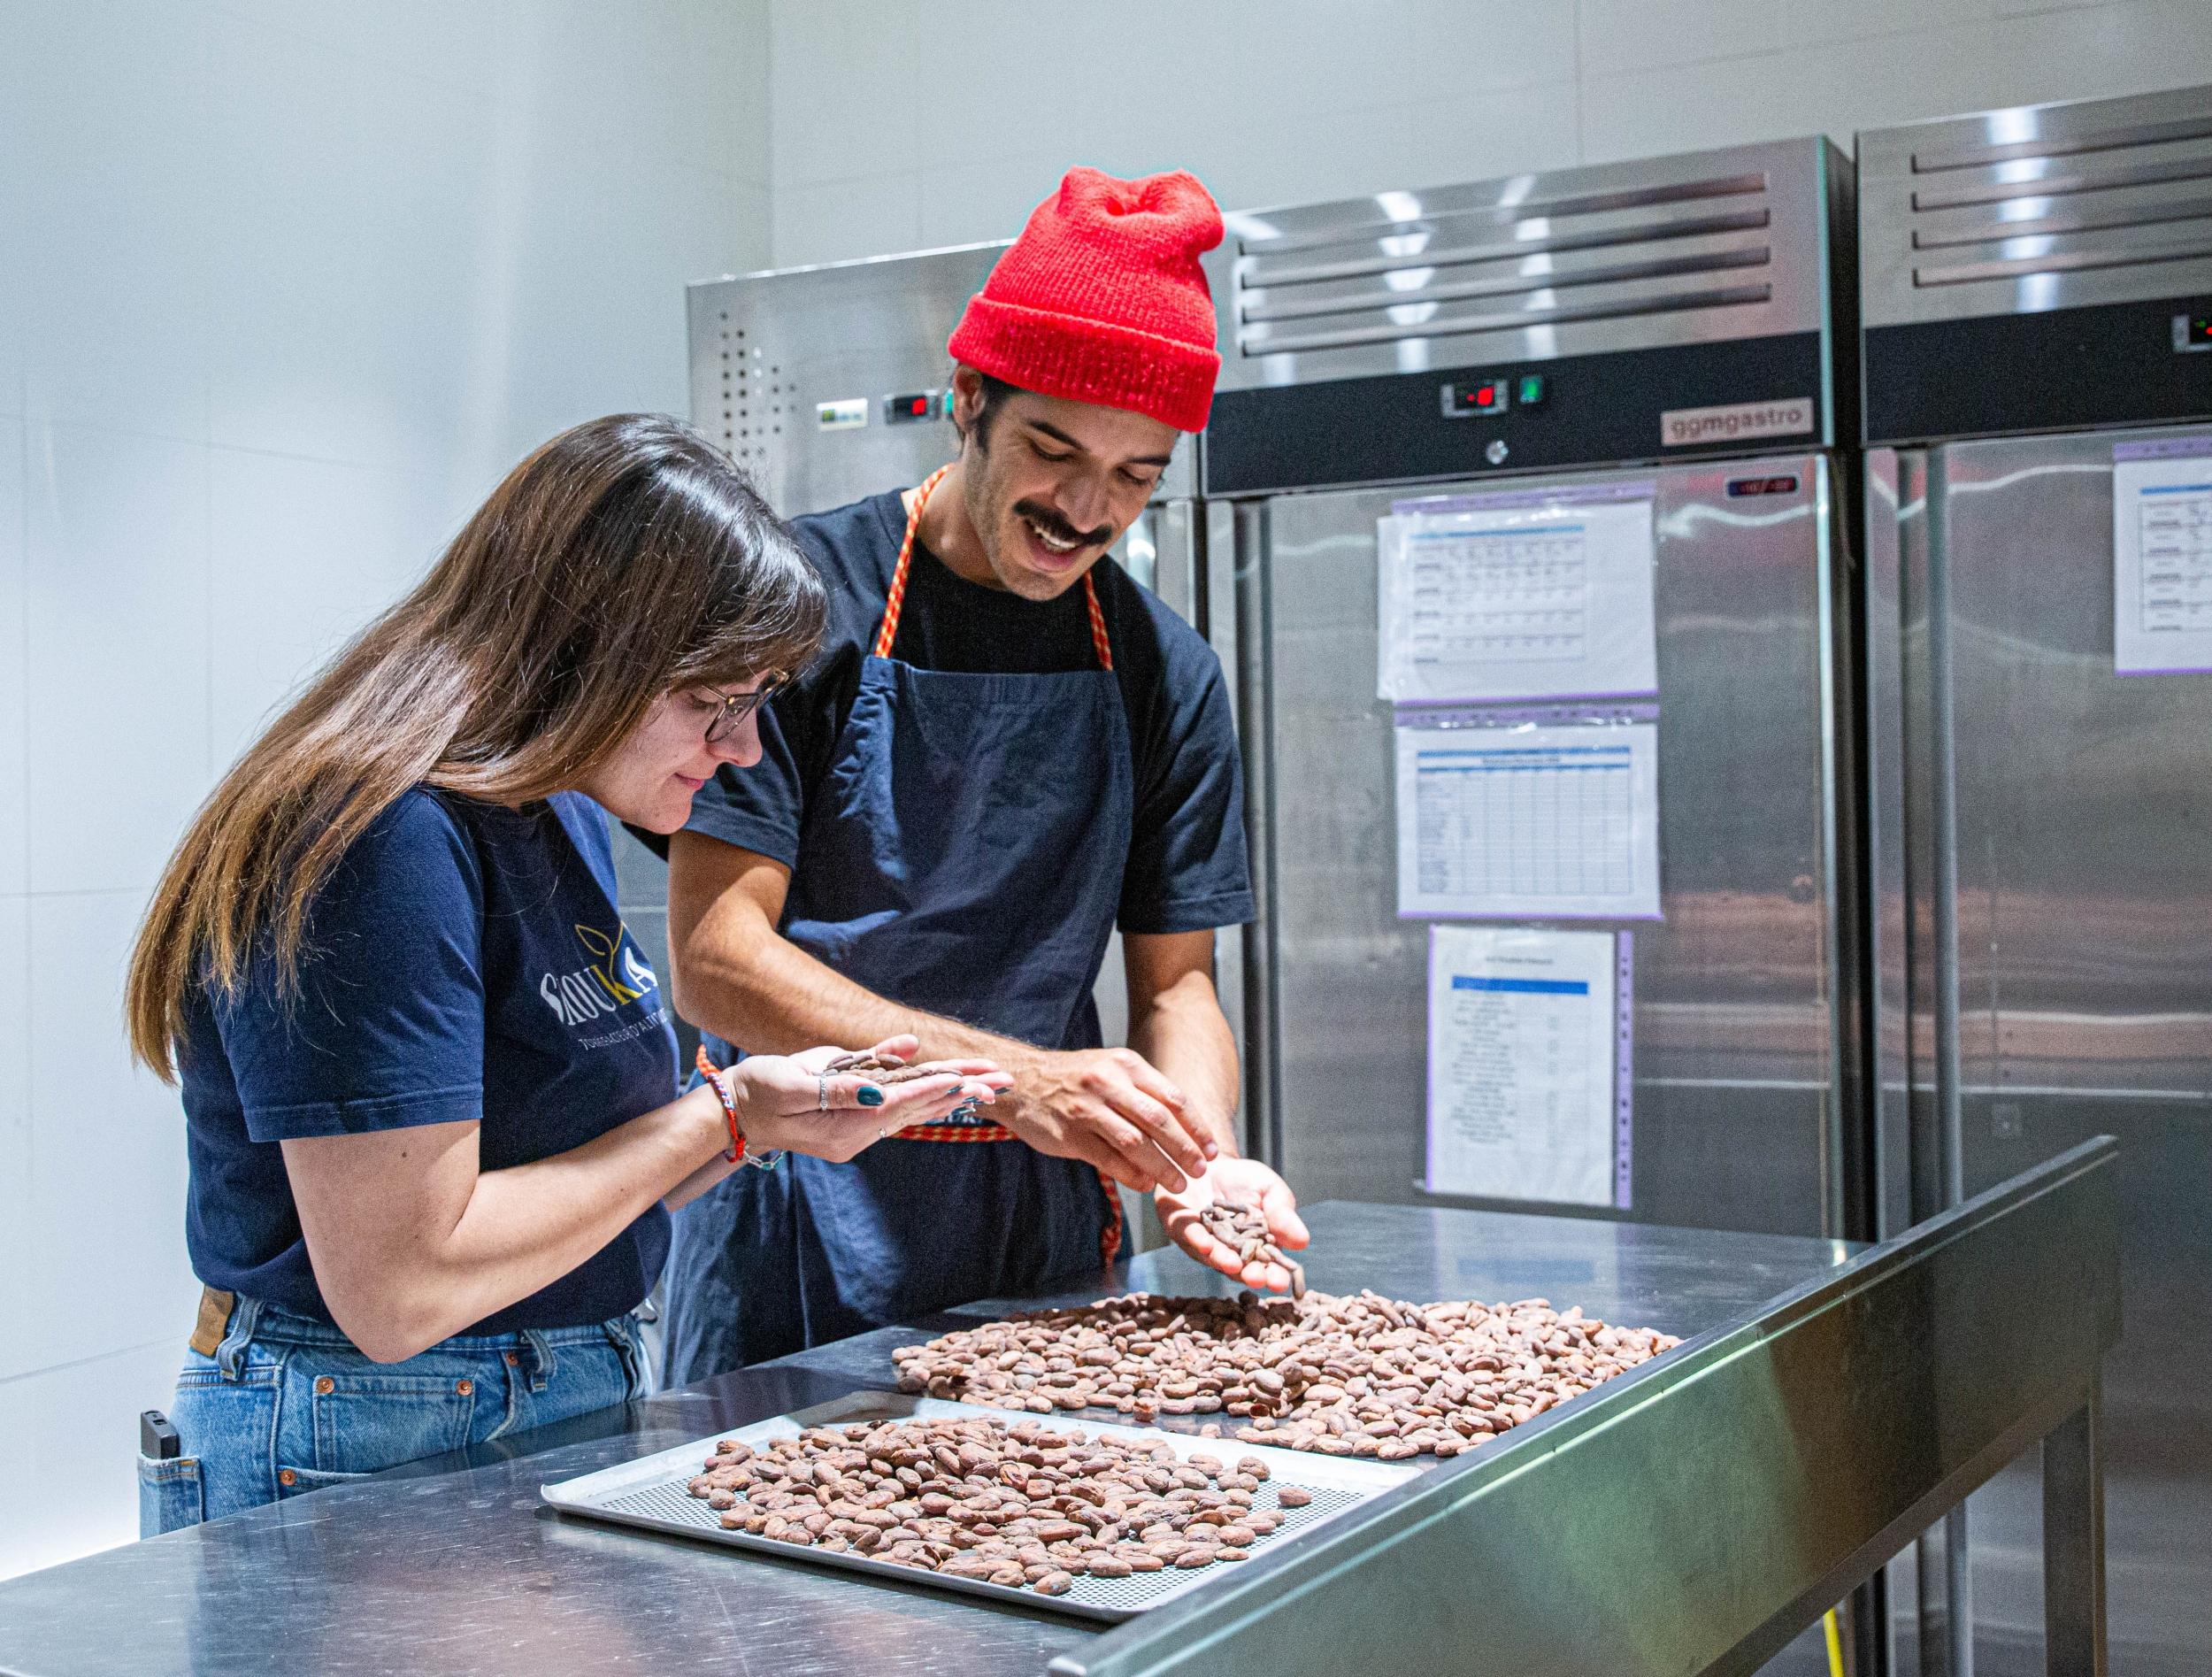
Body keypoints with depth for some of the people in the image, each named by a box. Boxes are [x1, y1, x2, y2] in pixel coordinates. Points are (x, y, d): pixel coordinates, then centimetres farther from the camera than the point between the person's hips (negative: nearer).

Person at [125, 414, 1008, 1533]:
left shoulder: (564, 821, 9)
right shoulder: (383, 841, -20)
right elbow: (398, 1288, -24)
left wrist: (779, 1112, -1)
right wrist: (724, 1117, -17)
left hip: (564, 1412, 9)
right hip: (373, 1459, -8)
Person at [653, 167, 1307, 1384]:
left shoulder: (1165, 672, 2)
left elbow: (1175, 978, 7)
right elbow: (713, 960, -15)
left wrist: (1197, 1157, -14)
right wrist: (1013, 1075, -25)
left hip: (1041, 1232, 3)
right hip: (802, 1219, -3)